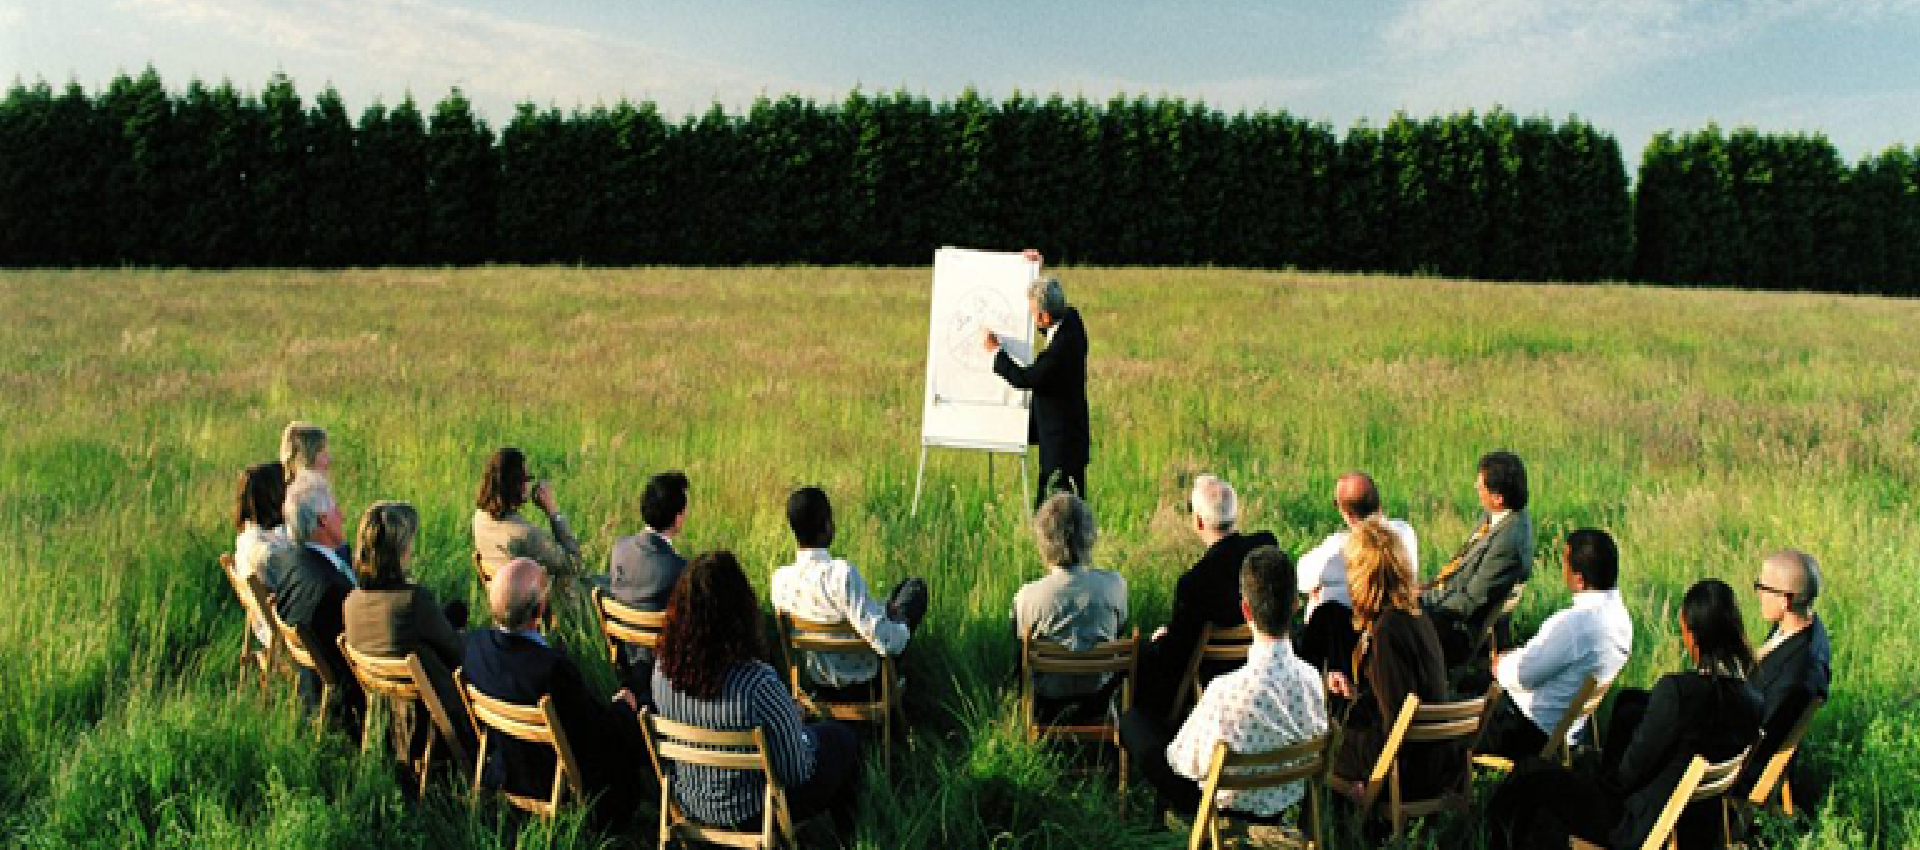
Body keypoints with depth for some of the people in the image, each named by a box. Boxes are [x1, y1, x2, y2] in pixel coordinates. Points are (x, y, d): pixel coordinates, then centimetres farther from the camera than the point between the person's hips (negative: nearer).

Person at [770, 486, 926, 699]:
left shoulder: (781, 579, -17)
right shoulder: (843, 574, -36)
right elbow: (885, 642, -35)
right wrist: (903, 630, -11)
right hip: (864, 684, -5)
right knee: (916, 588, 15)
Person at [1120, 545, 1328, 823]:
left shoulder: (1228, 690, -38)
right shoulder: (1312, 677, -21)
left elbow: (1191, 764, -22)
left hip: (1234, 806, -5)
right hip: (1290, 799, 6)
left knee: (1133, 719, 12)